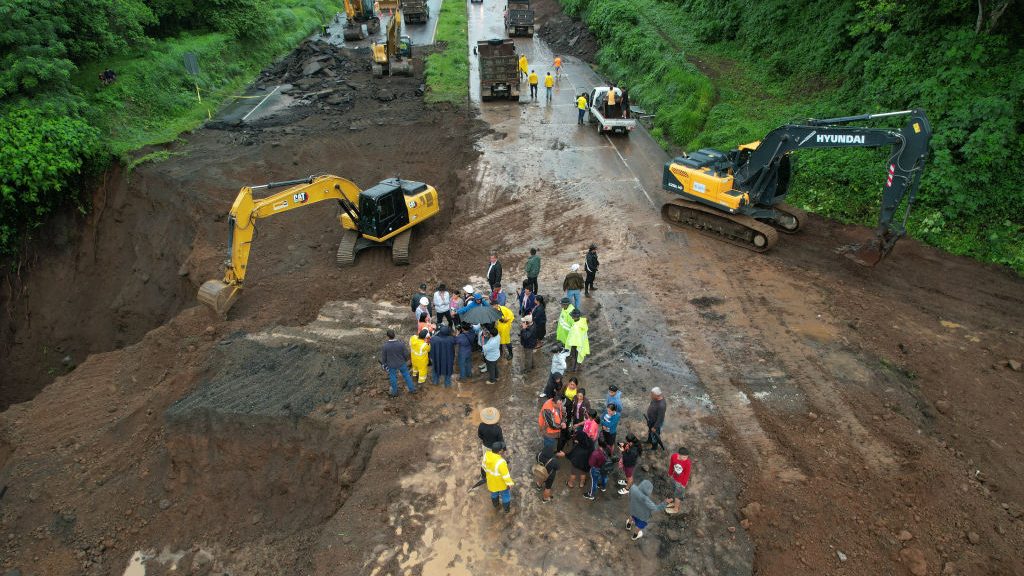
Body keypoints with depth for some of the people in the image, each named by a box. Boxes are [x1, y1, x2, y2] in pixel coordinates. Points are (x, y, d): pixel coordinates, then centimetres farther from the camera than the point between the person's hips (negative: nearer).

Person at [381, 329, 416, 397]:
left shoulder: (385, 346, -26)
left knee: (393, 378, 22)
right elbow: (406, 354, -12)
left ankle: (395, 392, 40)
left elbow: (383, 357, -12)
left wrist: (383, 364, 8)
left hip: (391, 365, -1)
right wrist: (406, 360, 10)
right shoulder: (401, 344, -24)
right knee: (406, 375, 21)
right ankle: (412, 389, 33)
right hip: (401, 363, 1)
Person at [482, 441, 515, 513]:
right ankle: (507, 509, 48)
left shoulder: (487, 454, -24)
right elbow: (505, 475, -28)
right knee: (505, 495, 25)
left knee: (494, 493, 33)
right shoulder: (500, 462, -42)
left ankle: (496, 506, 58)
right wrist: (510, 483, -11)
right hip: (501, 483, -5)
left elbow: (484, 465, -4)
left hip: (491, 481, 5)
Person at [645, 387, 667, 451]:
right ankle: (649, 440, 61)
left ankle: (654, 446, 48)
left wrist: (655, 427, -20)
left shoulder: (661, 405, -42)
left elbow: (660, 418, -30)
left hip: (656, 422, -7)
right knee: (650, 430, 33)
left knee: (654, 434, 20)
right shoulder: (655, 398, -20)